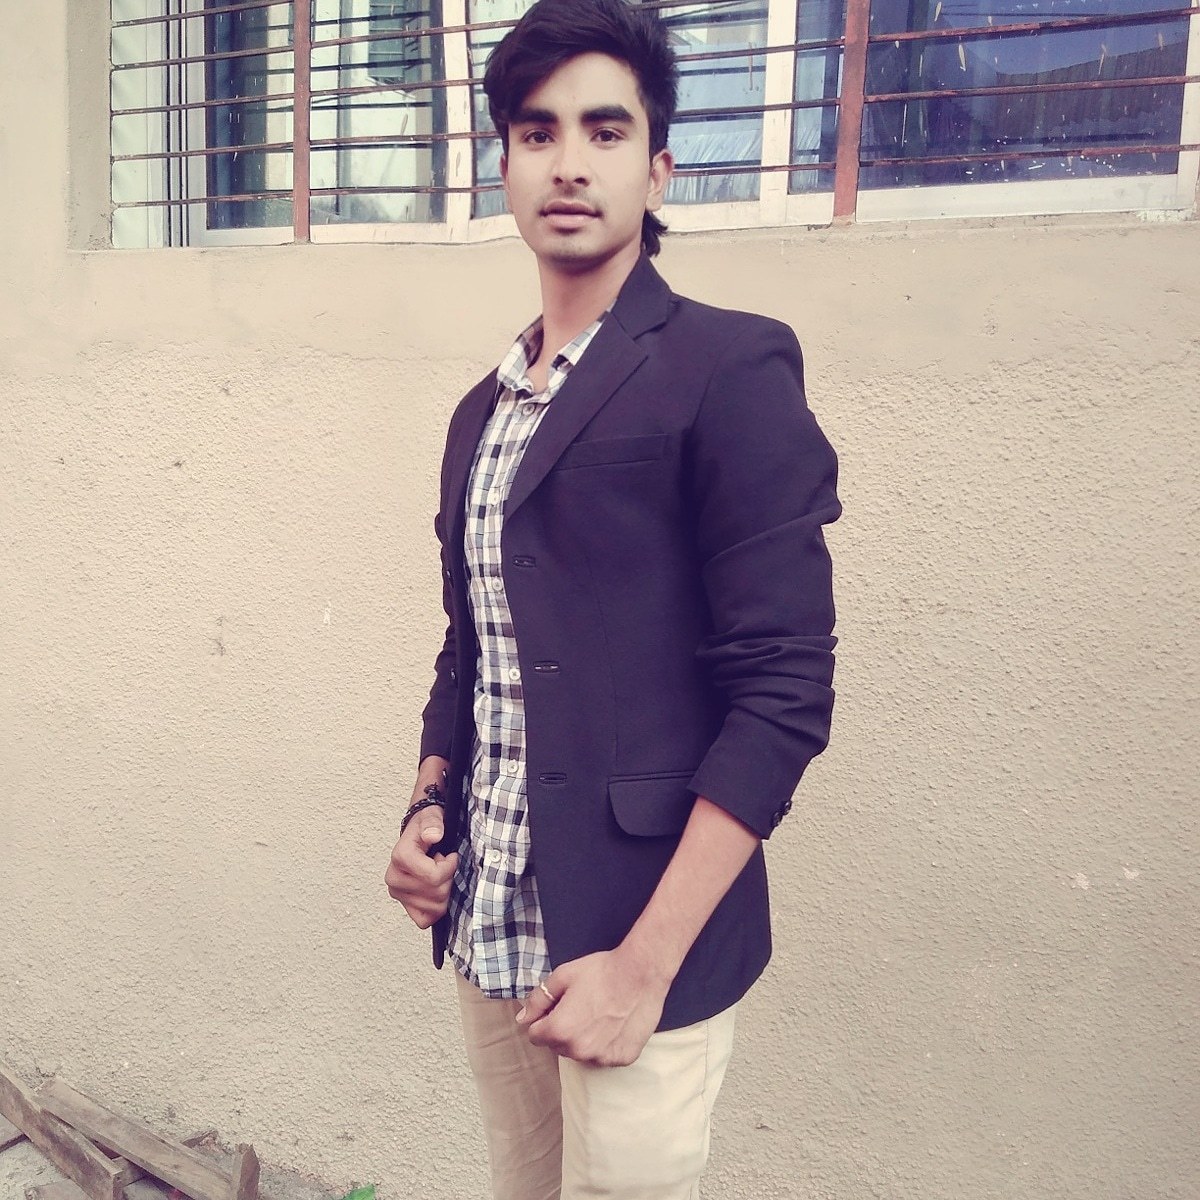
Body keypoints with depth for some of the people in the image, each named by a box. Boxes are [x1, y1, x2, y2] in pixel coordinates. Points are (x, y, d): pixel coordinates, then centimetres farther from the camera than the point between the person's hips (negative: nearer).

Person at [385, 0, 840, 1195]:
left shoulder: (729, 369, -11)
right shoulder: (483, 408, 11)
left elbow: (785, 689, -16)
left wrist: (645, 964, -18)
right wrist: (429, 807, 2)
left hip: (637, 945, -6)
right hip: (486, 936, 6)